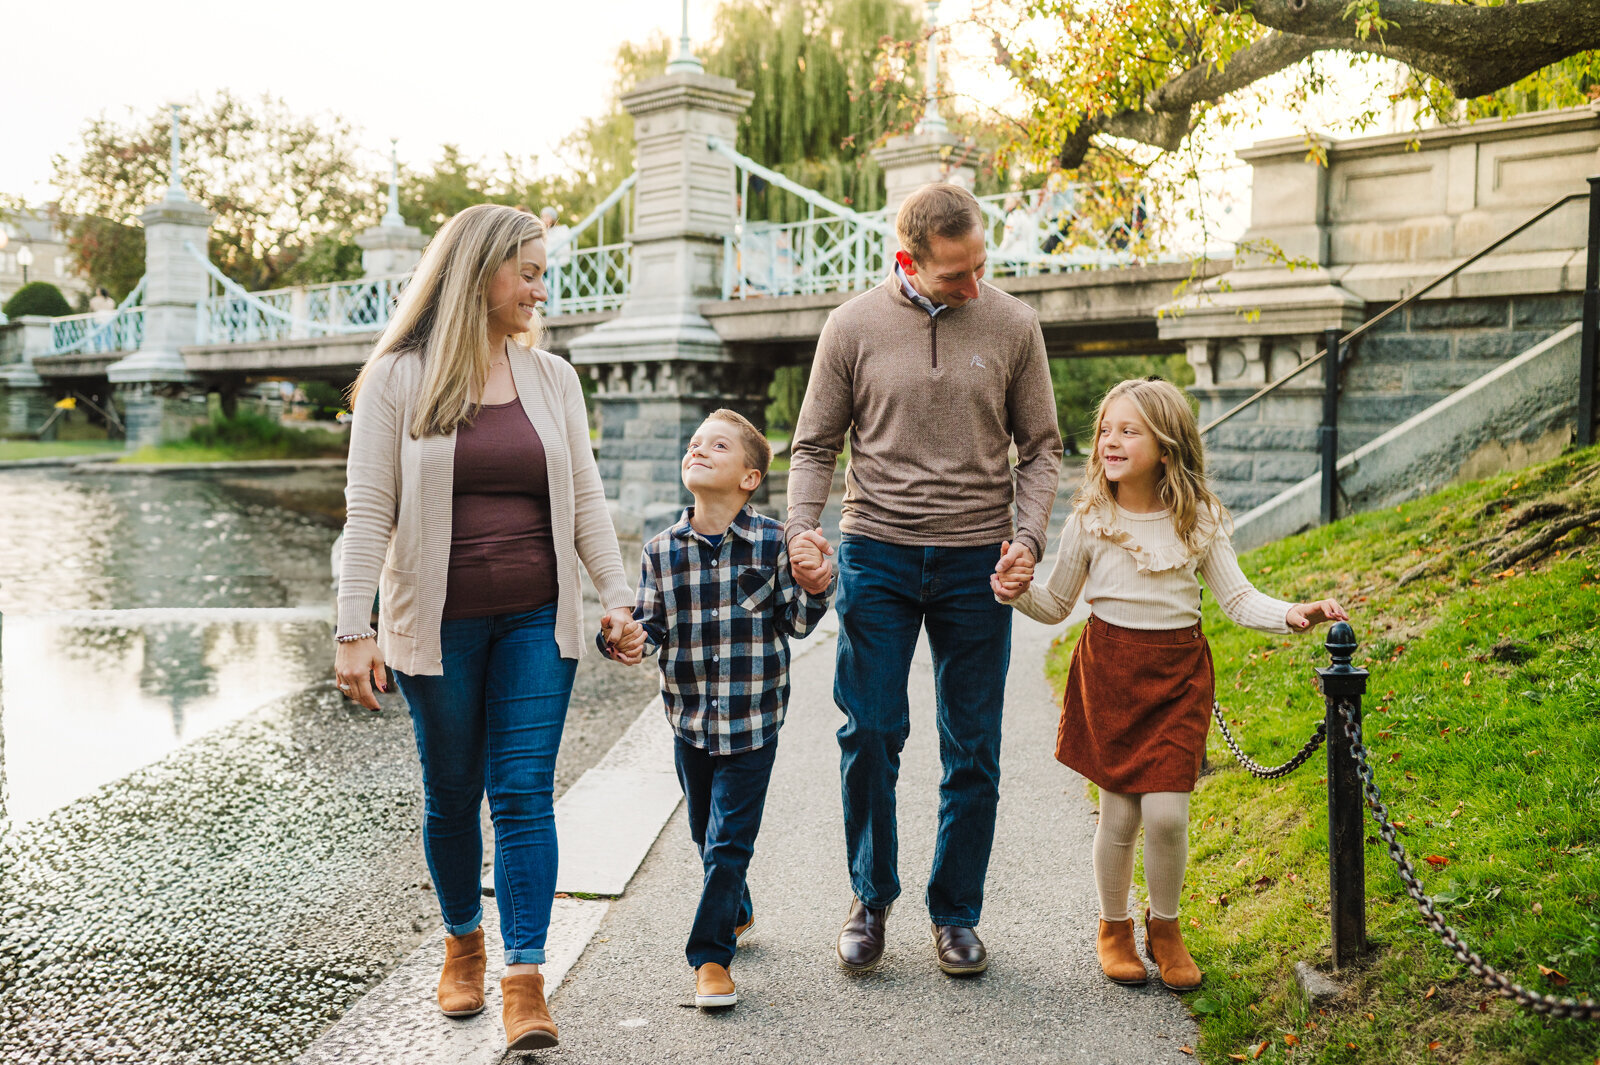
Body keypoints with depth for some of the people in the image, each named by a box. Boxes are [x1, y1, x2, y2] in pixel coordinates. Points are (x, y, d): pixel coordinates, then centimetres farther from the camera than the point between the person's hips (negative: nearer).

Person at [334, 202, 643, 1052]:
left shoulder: (551, 377, 7)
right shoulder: (397, 379, -3)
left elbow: (584, 499, 9)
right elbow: (368, 511, -6)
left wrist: (616, 597, 1)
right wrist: (354, 629, -12)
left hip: (537, 619, 2)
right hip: (439, 626, -2)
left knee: (524, 794, -3)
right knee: (451, 796, 11)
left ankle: (525, 980, 0)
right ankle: (462, 941, 34)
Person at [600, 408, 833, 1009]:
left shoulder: (771, 543, -8)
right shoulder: (662, 550, -2)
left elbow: (795, 623, -2)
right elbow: (652, 622, 1)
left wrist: (815, 588, -21)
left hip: (753, 716, -3)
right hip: (690, 716, 3)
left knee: (729, 838, -2)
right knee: (706, 832, 19)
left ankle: (710, 954, 11)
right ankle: (737, 912, 44)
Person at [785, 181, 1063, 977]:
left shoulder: (1012, 326, 2)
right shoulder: (854, 327, 0)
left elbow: (1040, 446, 7)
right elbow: (816, 444, 5)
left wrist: (1027, 535, -9)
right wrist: (802, 529, -11)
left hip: (975, 560, 1)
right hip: (876, 553, 0)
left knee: (972, 748, 6)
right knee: (869, 734, 0)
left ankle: (956, 912, 21)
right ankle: (870, 897, 20)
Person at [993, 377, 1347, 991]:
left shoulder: (1198, 520, -2)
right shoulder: (1091, 520, -3)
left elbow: (1236, 599, 2)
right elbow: (1057, 606, 6)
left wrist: (1293, 615, -15)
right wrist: (1020, 595, -13)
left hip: (1177, 671, 0)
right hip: (1109, 669, 0)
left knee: (1166, 813, -7)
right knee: (1119, 815, 2)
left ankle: (1164, 926, 19)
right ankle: (1113, 928, 26)